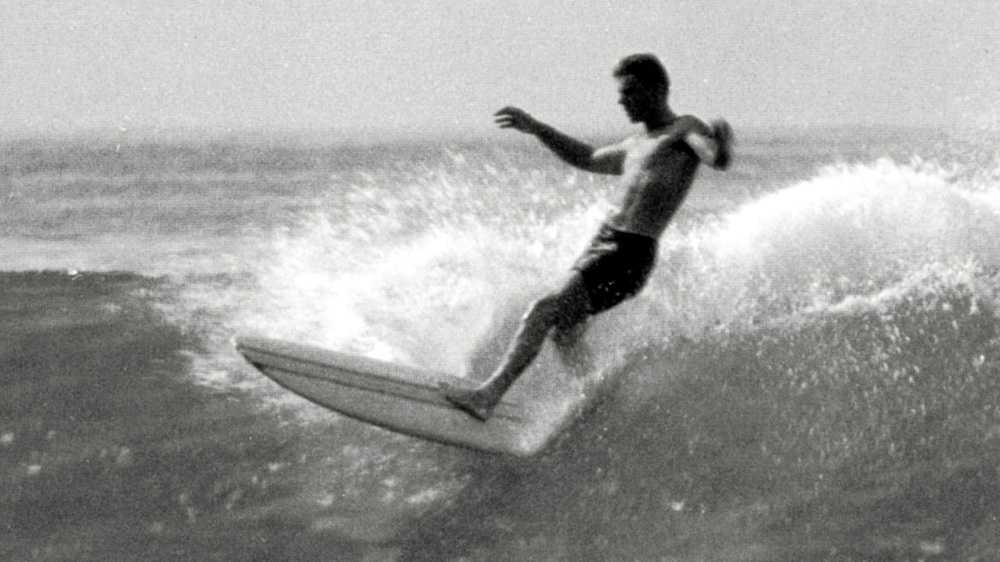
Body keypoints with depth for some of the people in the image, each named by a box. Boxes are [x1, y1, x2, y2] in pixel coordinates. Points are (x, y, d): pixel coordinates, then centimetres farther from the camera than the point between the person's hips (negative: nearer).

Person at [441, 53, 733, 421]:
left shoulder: (685, 130, -3)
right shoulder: (636, 148, 23)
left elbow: (718, 159, -23)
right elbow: (588, 159, 40)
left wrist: (721, 143, -47)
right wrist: (535, 128, 36)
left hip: (630, 253, -10)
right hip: (603, 240, 10)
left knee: (546, 312, -22)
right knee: (563, 334, 17)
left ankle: (489, 395, -29)